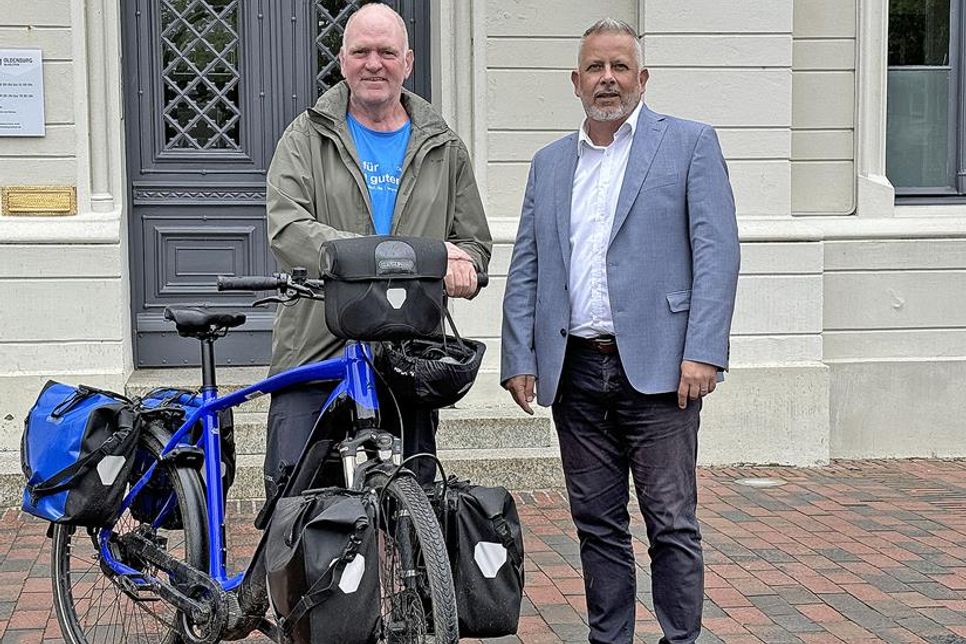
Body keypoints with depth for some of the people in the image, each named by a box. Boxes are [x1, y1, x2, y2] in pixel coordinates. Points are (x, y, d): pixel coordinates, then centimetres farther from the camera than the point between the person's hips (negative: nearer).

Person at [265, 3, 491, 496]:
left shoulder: (444, 149, 13)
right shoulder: (307, 138, 4)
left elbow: (475, 244, 14)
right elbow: (288, 230, -11)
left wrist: (457, 268, -13)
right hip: (315, 354, -2)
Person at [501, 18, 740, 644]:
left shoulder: (690, 143, 4)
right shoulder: (549, 163, 16)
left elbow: (717, 251, -5)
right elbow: (525, 270, 14)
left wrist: (703, 352, -14)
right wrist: (519, 358, 3)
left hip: (657, 368, -4)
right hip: (575, 371, 4)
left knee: (673, 523, -1)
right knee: (597, 523, 11)